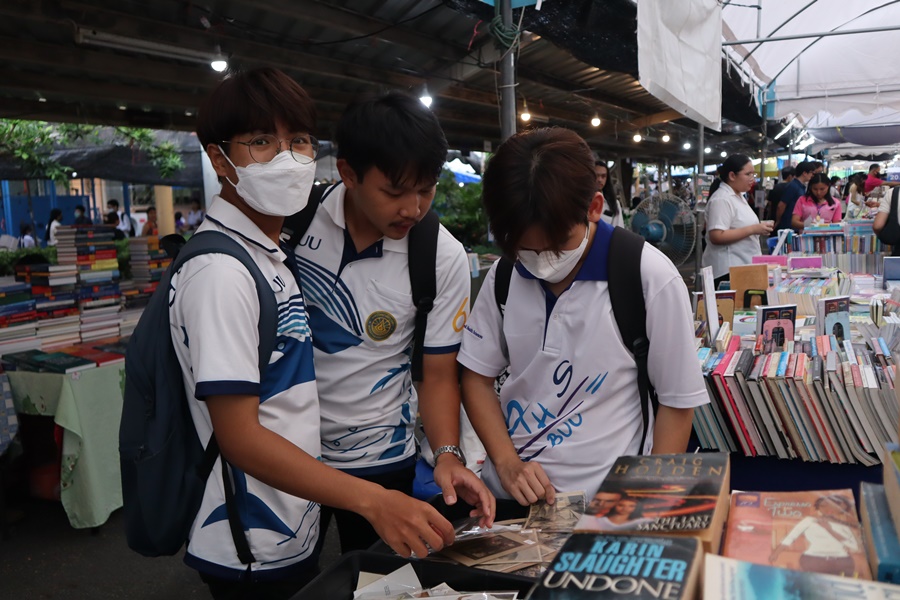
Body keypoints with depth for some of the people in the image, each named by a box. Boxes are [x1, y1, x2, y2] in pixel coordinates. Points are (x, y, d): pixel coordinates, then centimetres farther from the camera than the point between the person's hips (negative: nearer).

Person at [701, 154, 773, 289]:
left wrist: (758, 228, 12)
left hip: (743, 266, 10)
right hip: (728, 270, -10)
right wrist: (752, 230, -24)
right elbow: (717, 237, -25)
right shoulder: (721, 199, -17)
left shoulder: (737, 196, 15)